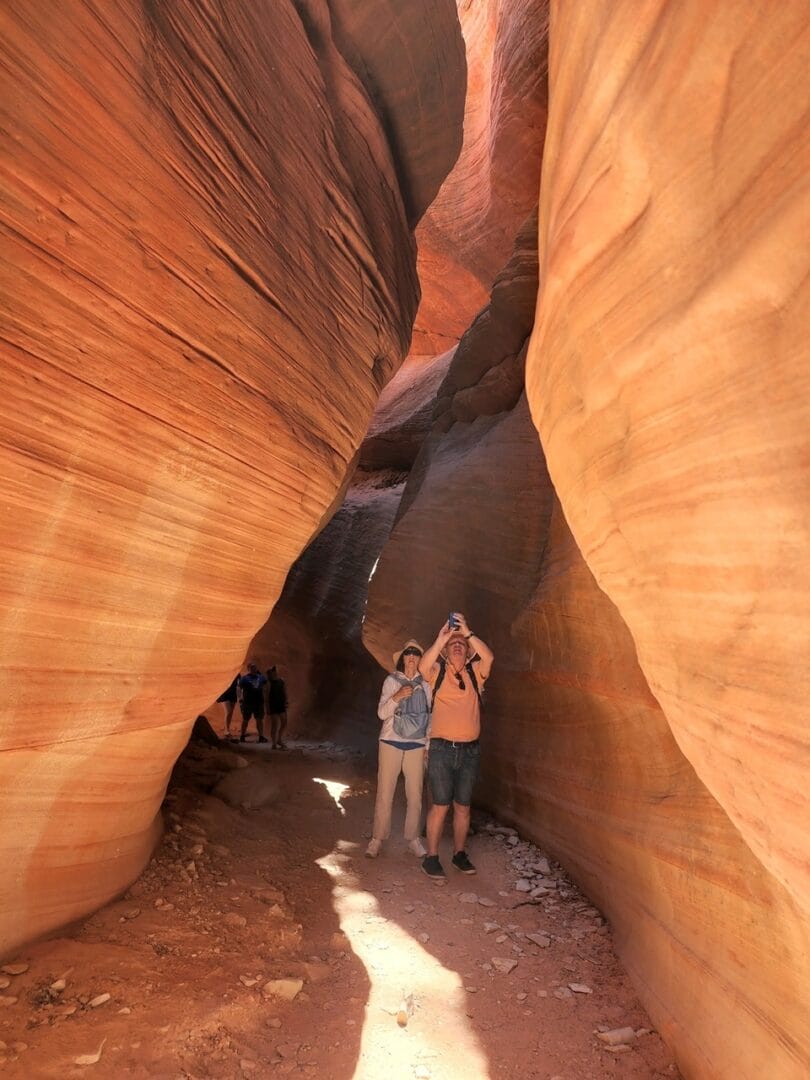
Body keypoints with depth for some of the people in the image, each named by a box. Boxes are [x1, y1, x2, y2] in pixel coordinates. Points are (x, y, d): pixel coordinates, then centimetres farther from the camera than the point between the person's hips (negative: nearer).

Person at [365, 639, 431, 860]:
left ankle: (413, 838, 17)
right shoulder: (391, 680, 0)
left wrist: (429, 745, 7)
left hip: (416, 745, 2)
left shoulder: (425, 684, 4)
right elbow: (382, 713, -6)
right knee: (385, 793, 0)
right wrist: (396, 697, -23)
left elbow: (430, 715, 10)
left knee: (415, 795, 2)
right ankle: (377, 839, 12)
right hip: (391, 742, -1)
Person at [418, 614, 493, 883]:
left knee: (463, 806, 12)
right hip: (442, 749, -2)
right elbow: (423, 665, -20)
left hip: (470, 750, 3)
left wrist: (468, 632, -19)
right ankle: (431, 857, 10)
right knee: (440, 805, -1)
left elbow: (489, 657, -13)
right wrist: (442, 637, -24)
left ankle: (459, 854, 26)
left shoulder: (475, 673, 7)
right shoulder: (437, 672, 3)